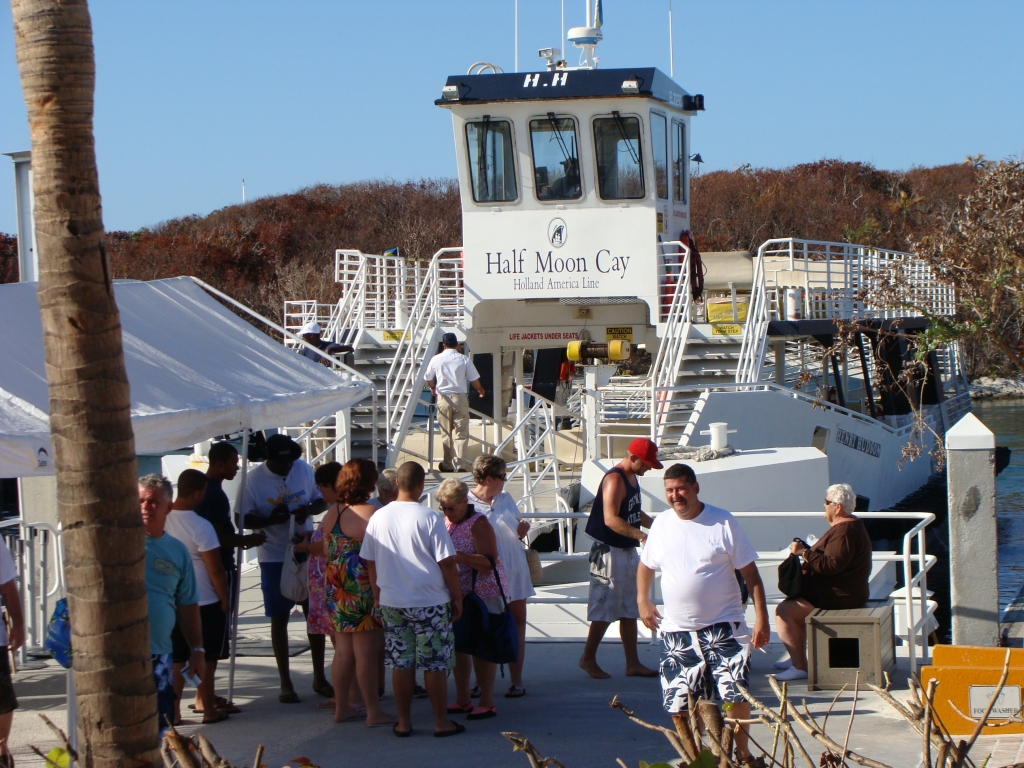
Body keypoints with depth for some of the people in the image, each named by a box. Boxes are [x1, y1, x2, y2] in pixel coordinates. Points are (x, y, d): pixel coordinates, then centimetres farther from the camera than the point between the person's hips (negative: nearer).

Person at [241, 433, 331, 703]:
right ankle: (285, 683, 14)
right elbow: (244, 519, -10)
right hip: (274, 558, -3)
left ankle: (319, 677, 20)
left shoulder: (304, 469, -1)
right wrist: (271, 519, -28)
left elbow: (322, 500, 7)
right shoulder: (254, 480, -11)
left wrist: (308, 510, -16)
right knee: (279, 618, 5)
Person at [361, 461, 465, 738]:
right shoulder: (428, 518, -12)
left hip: (391, 603, 4)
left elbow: (370, 562, 8)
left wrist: (377, 596, 19)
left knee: (401, 663, 10)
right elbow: (446, 562, -11)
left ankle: (403, 722, 14)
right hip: (430, 602, -4)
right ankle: (441, 722, 9)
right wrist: (457, 597, 0)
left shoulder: (378, 517, 0)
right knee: (435, 663, 4)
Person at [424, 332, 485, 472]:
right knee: (461, 434, 1)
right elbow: (474, 380, 2)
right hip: (460, 397, -1)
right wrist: (480, 390, 24)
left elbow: (429, 379, 13)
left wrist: (433, 389, 36)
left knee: (446, 434, 10)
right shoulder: (464, 360, -2)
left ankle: (448, 465, 13)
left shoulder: (436, 359, 1)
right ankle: (459, 464, -7)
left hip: (443, 398, 1)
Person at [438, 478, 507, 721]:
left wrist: (459, 557, -33)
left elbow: (489, 562, -22)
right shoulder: (446, 522, 9)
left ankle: (487, 703, 4)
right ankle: (462, 699, 21)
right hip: (457, 594, 8)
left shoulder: (478, 524, -14)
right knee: (458, 645, 11)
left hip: (483, 593, -8)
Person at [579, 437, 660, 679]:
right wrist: (640, 535, -36)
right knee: (605, 610, -3)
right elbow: (611, 519, -28)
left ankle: (632, 663, 14)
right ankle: (588, 658, 9)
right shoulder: (614, 480, -18)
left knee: (630, 611, 11)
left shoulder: (632, 478, 13)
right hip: (610, 552, -10)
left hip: (628, 551, 10)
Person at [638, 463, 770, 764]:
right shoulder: (661, 524, 5)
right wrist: (642, 600, 11)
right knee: (677, 703, 2)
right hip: (677, 630, 3)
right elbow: (646, 565, 23)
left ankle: (742, 752, 14)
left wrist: (761, 618, -11)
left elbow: (751, 574, -5)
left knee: (737, 694, -7)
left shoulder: (723, 523, -5)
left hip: (723, 626, -3)